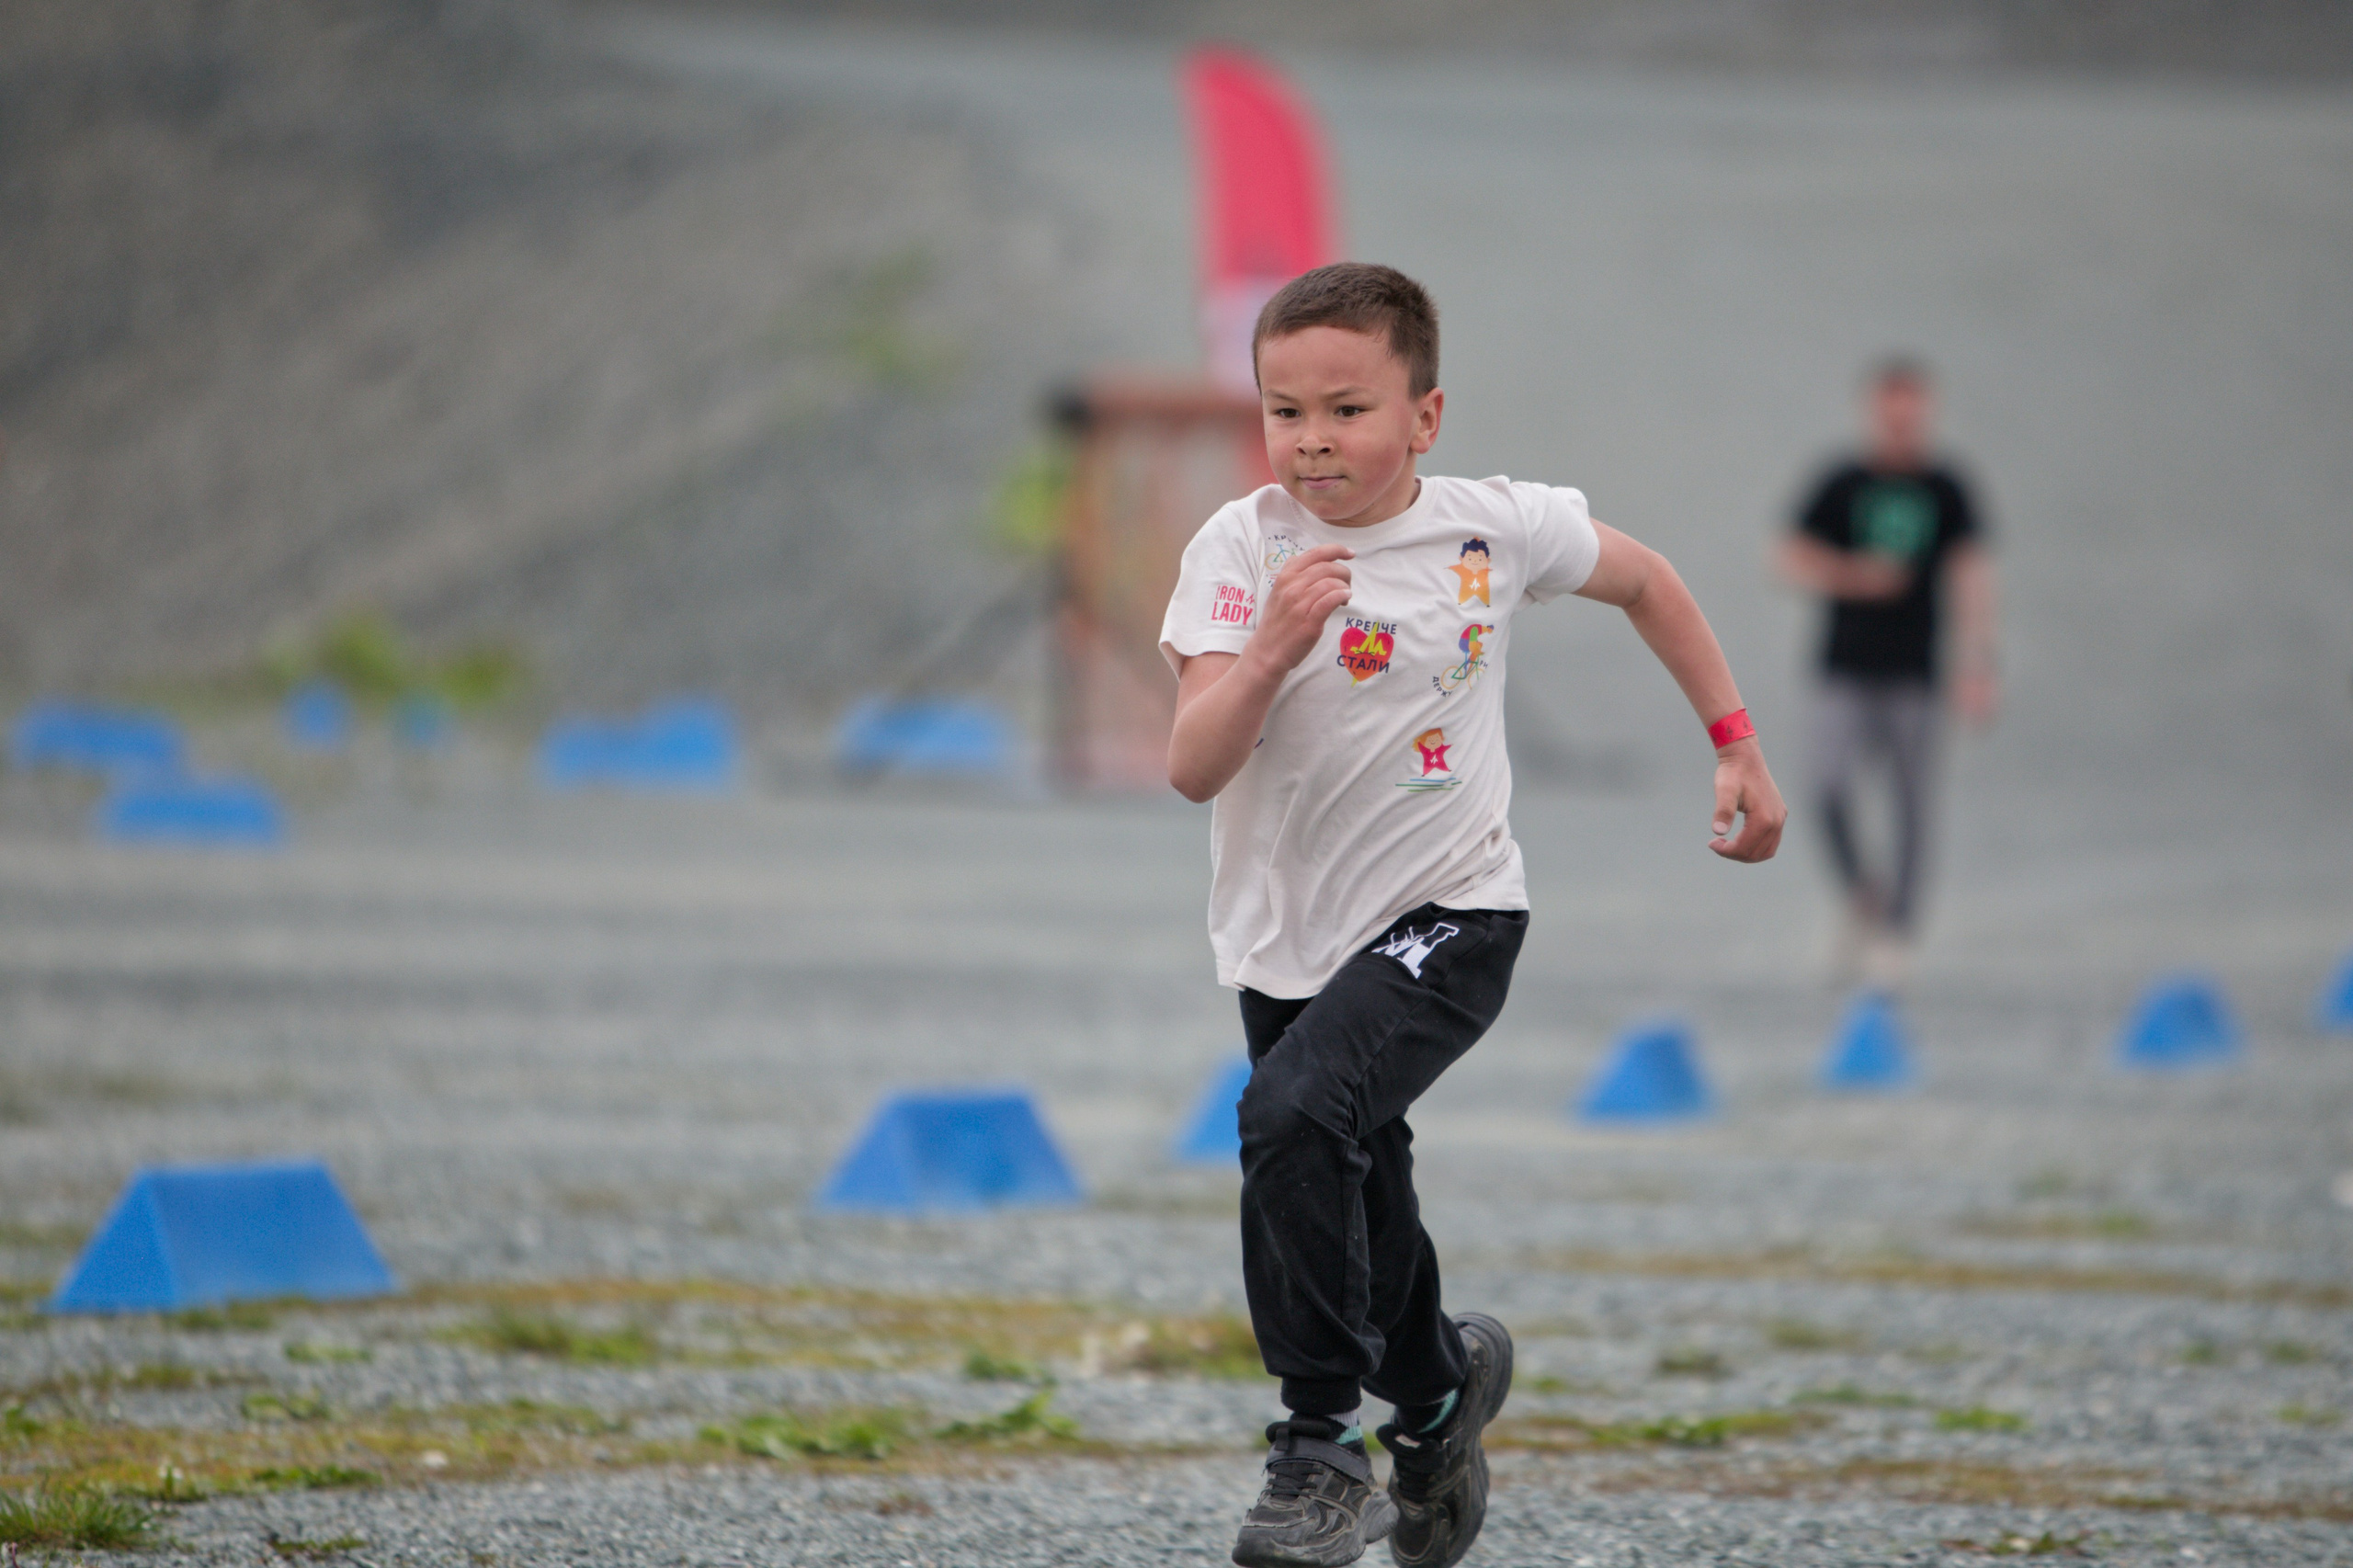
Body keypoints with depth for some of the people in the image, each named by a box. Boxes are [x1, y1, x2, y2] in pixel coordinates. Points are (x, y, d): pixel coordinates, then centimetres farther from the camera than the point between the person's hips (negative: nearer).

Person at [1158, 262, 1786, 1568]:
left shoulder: (1495, 529, -8)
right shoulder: (1240, 549, -11)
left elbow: (1645, 583, 13)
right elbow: (1193, 768, -19)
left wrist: (1737, 747, 13)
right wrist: (1272, 652, -35)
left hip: (1447, 917, -3)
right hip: (1287, 933, 3)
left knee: (1295, 1115, -28)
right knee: (1360, 1225, 14)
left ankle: (1321, 1448, -19)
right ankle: (1439, 1382, 46)